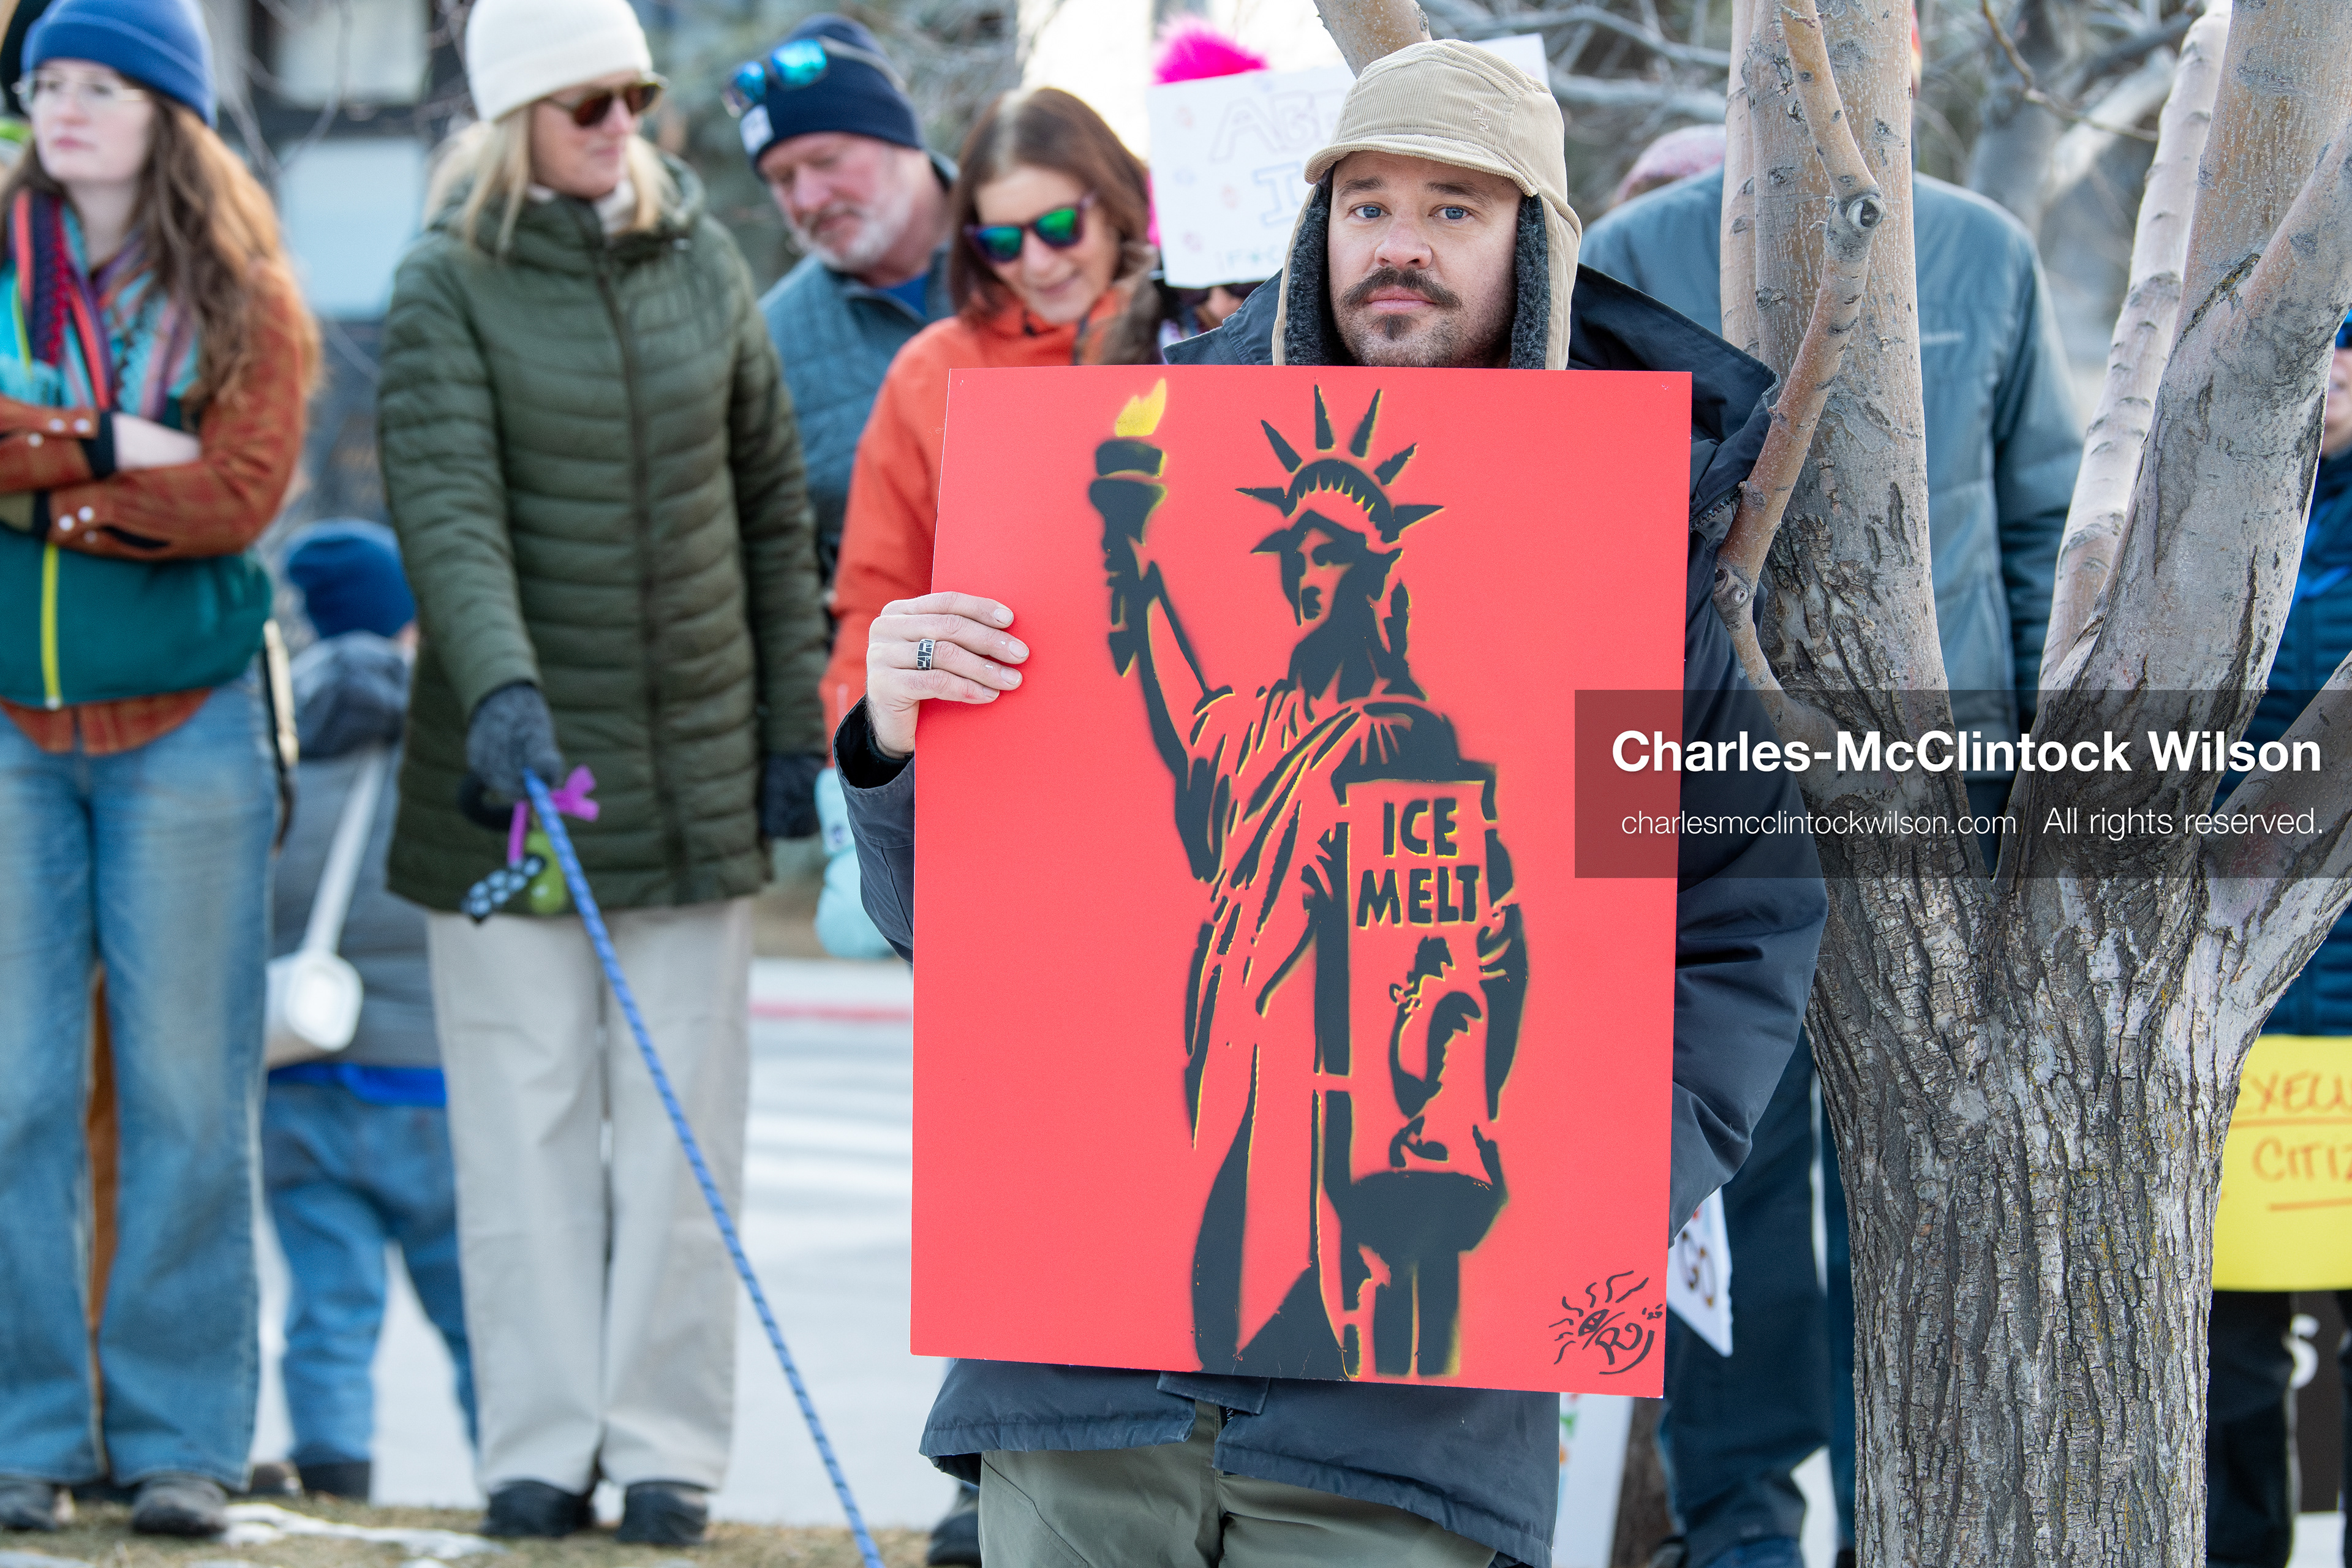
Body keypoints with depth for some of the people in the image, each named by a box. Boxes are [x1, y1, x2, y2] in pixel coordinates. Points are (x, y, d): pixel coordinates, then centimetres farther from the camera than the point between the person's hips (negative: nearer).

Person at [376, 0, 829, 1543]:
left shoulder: (705, 261, 9)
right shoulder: (451, 285, -3)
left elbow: (774, 505, 13)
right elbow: (449, 509, -17)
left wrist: (795, 721, 9)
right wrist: (501, 690, -32)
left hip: (695, 762, 3)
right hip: (521, 757, -3)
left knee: (683, 1115, 3)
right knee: (527, 1106, 0)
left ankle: (668, 1443, 8)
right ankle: (540, 1443, 6)